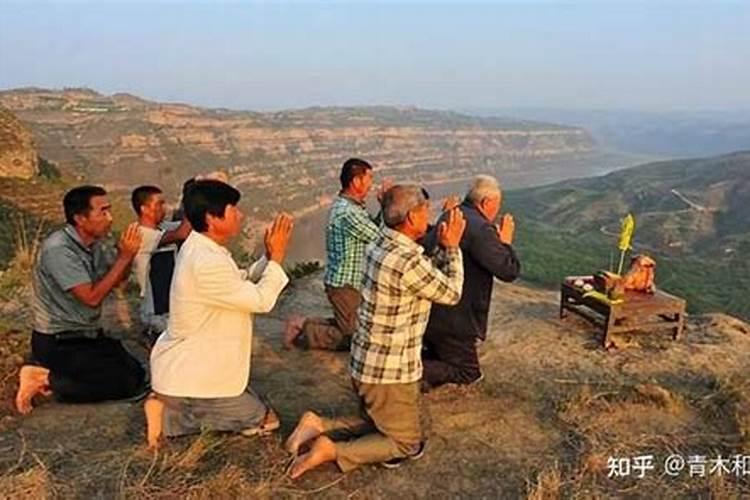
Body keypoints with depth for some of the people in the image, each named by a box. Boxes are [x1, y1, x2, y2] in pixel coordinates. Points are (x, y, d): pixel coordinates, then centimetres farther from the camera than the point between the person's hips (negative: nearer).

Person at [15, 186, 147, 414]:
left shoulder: (92, 244, 2)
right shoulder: (58, 248, -23)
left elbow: (114, 280, 10)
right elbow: (92, 297, -26)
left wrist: (126, 254, -8)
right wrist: (124, 257, -24)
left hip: (87, 335, 8)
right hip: (58, 344, -8)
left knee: (137, 372, 6)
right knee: (127, 383, -12)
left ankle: (56, 372, 9)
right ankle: (46, 379, -5)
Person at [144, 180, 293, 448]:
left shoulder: (199, 247, 3)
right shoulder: (207, 263, -29)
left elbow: (243, 283, 10)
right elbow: (261, 301, -22)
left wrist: (268, 257, -4)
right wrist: (277, 257, -12)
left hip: (190, 364, 10)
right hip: (193, 375, -10)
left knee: (258, 412, 25)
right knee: (265, 420, 4)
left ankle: (171, 405, 13)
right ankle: (169, 415, -2)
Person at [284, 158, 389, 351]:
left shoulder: (344, 205, 8)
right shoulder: (349, 212, -24)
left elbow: (373, 230, 11)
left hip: (342, 281, 10)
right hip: (345, 285, -10)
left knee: (347, 325, 22)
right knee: (352, 337, 2)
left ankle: (304, 324, 18)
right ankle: (301, 333, 4)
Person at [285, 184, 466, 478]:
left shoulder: (380, 245, 1)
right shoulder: (409, 261, -27)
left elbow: (430, 276, 14)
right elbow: (451, 294, -10)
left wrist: (443, 249, 8)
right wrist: (452, 247, -1)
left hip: (365, 362, 9)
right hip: (391, 371, -9)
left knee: (376, 423, 29)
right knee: (408, 444, 10)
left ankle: (319, 425, 10)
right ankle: (332, 451, -4)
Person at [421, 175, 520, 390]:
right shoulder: (481, 229, -20)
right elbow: (509, 270, -22)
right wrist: (506, 242, -2)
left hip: (428, 311, 9)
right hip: (452, 319, -9)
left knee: (441, 356, 27)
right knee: (466, 372, 5)